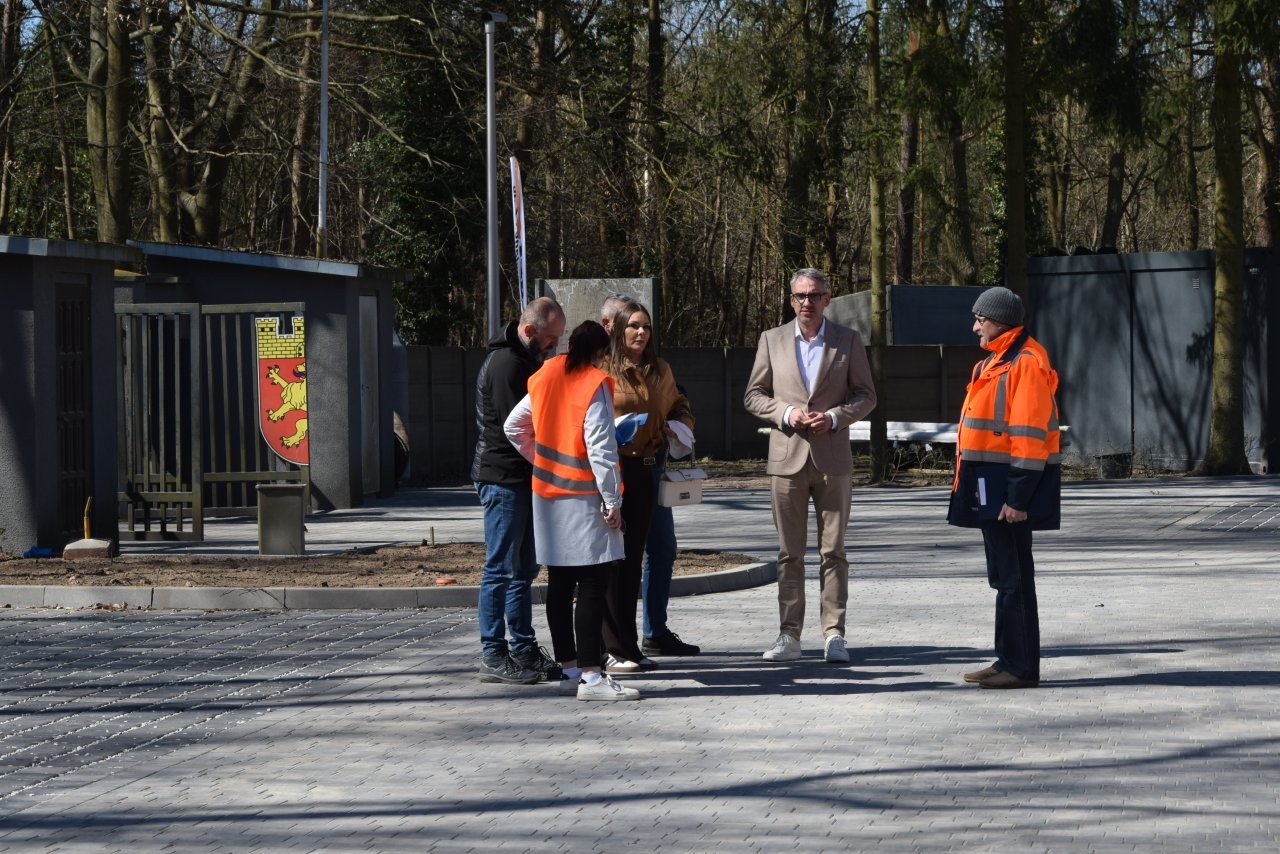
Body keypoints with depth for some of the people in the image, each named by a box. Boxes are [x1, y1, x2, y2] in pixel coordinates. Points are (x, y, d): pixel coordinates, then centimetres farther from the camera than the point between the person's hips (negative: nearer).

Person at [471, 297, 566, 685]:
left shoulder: (527, 359, 15)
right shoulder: (505, 363, -17)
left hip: (524, 478, 10)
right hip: (504, 478, -10)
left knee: (523, 570, 13)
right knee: (501, 569, -6)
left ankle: (524, 650, 19)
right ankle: (493, 657, -2)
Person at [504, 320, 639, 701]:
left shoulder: (547, 378, 8)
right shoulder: (595, 386, -12)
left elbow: (514, 427, 14)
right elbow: (600, 449, -17)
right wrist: (613, 502, -13)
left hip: (547, 495, 8)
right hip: (582, 499, -7)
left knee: (560, 584, 12)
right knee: (592, 586, -8)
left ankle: (569, 669, 18)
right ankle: (590, 676, -12)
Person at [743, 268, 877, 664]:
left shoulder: (848, 340, 5)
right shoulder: (772, 340, 7)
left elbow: (866, 395, 6)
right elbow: (754, 395, 8)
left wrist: (834, 417, -11)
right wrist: (786, 413, -10)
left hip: (833, 458, -1)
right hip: (787, 457, 1)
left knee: (833, 551, 0)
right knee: (789, 553, 3)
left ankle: (834, 634, 3)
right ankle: (789, 635, 6)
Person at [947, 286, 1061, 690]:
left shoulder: (1026, 364, -15)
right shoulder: (995, 362, 18)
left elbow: (1030, 435, -20)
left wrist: (1018, 497, -22)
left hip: (1011, 486, -10)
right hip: (991, 485, 10)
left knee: (1013, 578, -7)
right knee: (1004, 576, 14)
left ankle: (1020, 667, -3)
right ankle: (1010, 660, 20)